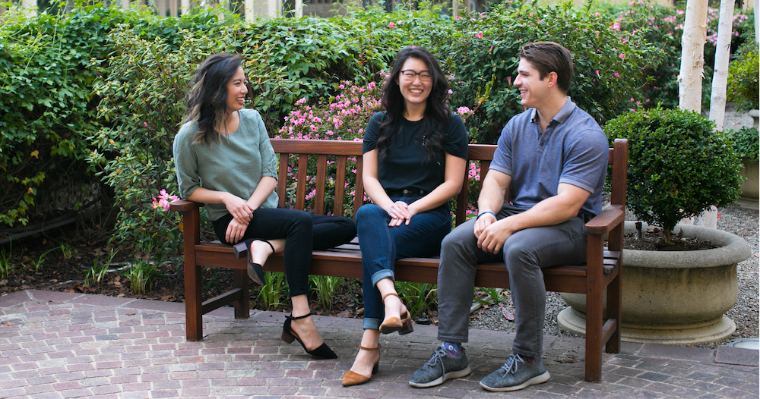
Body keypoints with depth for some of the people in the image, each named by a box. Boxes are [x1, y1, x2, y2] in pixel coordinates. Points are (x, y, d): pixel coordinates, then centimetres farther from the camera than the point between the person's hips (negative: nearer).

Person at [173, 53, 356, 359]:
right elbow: (188, 188, 0)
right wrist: (226, 198, -18)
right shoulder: (190, 136, -7)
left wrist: (248, 209, -16)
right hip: (227, 220, -6)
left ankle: (268, 245, -23)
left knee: (346, 227, -9)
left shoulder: (252, 119, 4)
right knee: (301, 222, -33)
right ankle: (301, 318, -39)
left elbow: (271, 173, 1)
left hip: (265, 213, 6)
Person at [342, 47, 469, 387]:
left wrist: (411, 208, -13)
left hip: (429, 216, -2)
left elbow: (452, 183, 2)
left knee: (374, 243, -34)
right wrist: (390, 206, -12)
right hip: (385, 207, 2)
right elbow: (369, 178, 10)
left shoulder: (450, 125, 10)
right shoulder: (380, 124, 19)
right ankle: (391, 299, -58)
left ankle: (370, 345, -40)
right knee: (367, 215, -37)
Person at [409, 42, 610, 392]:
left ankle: (528, 359, -24)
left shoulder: (585, 135, -12)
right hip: (517, 216, 7)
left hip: (568, 227, -6)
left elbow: (566, 205, -21)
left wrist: (509, 225, -27)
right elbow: (495, 180, 7)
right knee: (455, 242, -18)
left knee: (519, 248, -37)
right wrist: (487, 213, -16)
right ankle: (452, 351, -16)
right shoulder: (516, 126, 12)